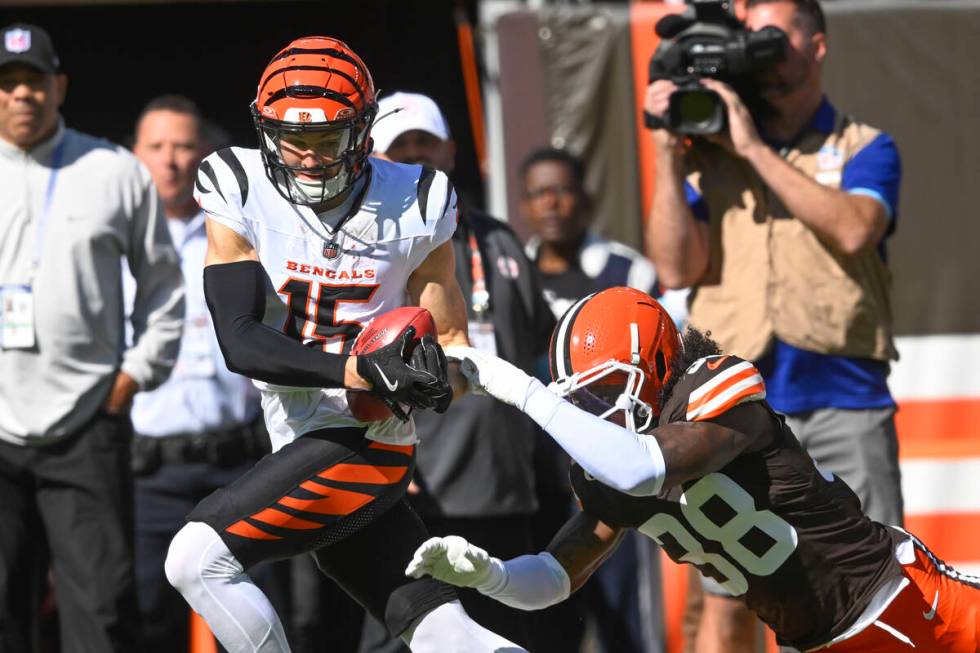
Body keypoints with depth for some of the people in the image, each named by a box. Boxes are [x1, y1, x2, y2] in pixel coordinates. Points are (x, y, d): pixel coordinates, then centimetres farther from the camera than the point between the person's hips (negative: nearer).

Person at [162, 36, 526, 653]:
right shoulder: (242, 201, -3)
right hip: (304, 448, 4)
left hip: (362, 443, -4)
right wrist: (359, 369, -27)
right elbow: (240, 342, -13)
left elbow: (454, 344, 3)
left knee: (198, 558, -18)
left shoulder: (411, 209, -4)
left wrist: (435, 372, -22)